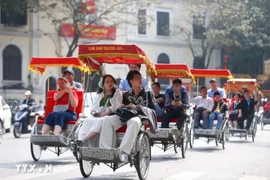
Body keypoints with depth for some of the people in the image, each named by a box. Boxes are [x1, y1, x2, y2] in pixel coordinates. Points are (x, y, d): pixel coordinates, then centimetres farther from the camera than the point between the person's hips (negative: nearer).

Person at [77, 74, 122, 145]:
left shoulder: (117, 92, 11)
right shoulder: (99, 94, 26)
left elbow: (116, 106, -3)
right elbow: (94, 106, 22)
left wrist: (104, 113, -15)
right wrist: (93, 112, -3)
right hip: (98, 115, 5)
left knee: (100, 121, -39)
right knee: (87, 120, -30)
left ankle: (82, 140, -51)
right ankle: (79, 140, -51)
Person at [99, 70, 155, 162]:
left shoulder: (147, 94, 16)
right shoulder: (126, 95, 26)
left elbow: (151, 111, 4)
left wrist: (137, 107, -8)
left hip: (138, 116, -4)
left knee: (134, 122, -42)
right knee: (108, 120, -26)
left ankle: (123, 151, -50)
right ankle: (105, 149, -34)